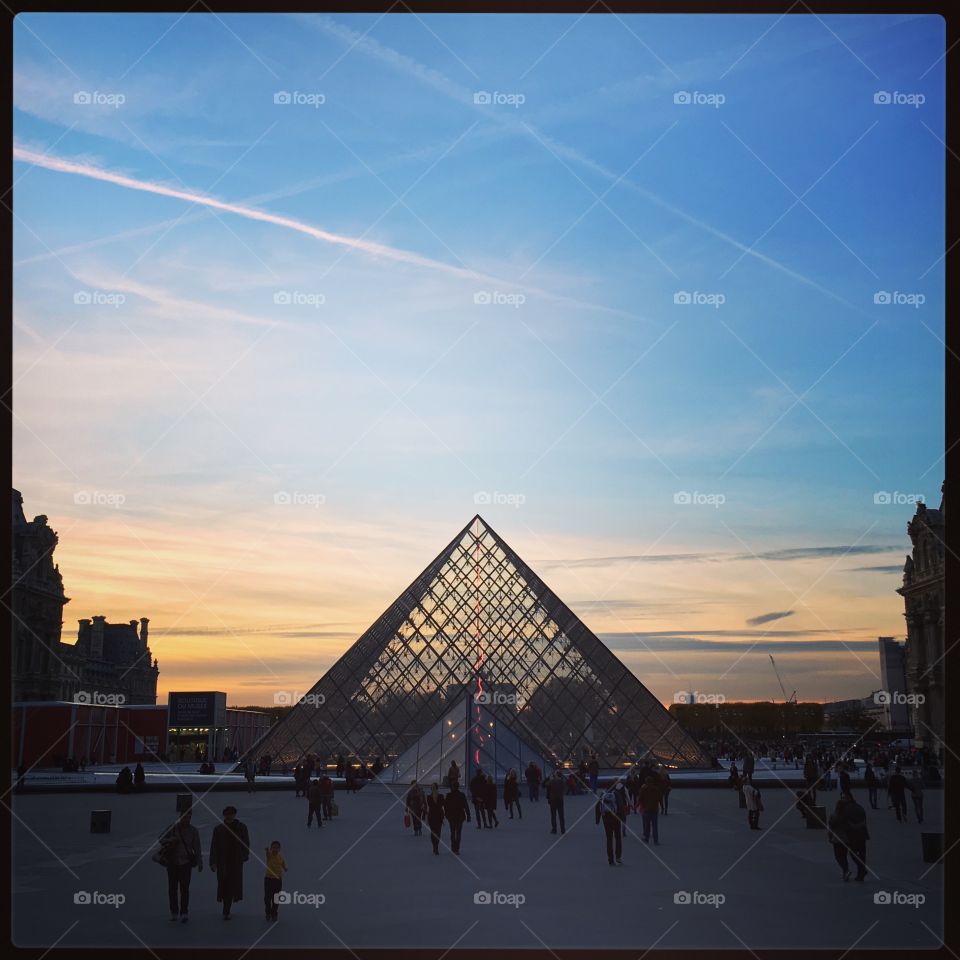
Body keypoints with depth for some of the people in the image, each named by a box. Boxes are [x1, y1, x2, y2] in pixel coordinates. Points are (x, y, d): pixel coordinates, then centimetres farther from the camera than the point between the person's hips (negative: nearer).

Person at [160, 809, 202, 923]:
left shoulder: (193, 831, -1)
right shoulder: (172, 828, -2)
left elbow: (197, 848, 1)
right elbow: (161, 839, -1)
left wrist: (200, 863, -3)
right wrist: (170, 840, -22)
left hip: (186, 863, -1)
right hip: (172, 863, 1)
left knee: (184, 889, -8)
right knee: (172, 889, 4)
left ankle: (184, 913, -7)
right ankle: (174, 912, 15)